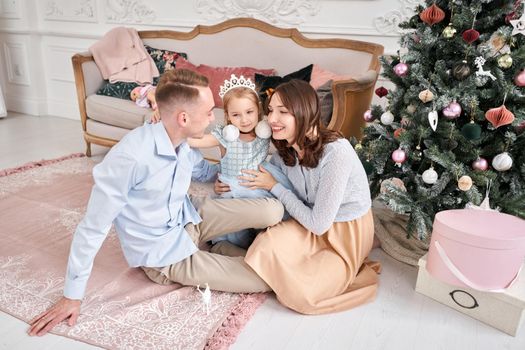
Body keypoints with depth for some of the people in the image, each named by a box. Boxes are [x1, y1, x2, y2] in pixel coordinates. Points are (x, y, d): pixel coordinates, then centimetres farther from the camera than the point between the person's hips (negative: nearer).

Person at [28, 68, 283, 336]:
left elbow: (206, 172, 16)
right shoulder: (130, 157, -31)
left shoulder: (183, 145, -8)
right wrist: (72, 295, -13)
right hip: (164, 253, -6)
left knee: (273, 211, -10)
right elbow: (93, 227, -21)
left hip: (189, 217, 7)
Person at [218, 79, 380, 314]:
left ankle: (354, 273, 7)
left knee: (300, 295, -20)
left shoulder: (336, 153, -31)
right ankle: (317, 268, 6)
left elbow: (318, 224, -25)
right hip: (314, 224, 6)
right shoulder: (285, 149, -10)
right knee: (266, 244, -22)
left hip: (347, 233, -5)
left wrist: (274, 187, -19)